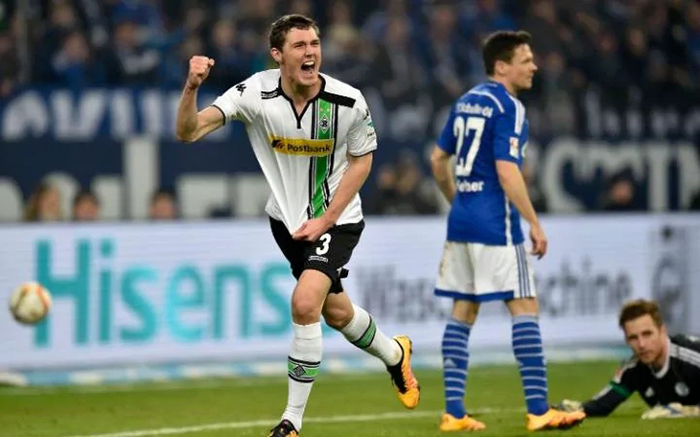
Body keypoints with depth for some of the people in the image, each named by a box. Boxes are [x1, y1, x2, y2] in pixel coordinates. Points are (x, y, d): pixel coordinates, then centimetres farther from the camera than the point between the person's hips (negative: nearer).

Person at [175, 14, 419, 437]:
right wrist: (192, 87, -45)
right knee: (336, 312, 18)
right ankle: (395, 355, 52)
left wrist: (325, 220, -12)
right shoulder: (255, 93, -20)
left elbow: (361, 162, -6)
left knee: (305, 304, -22)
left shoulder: (349, 102, -21)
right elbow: (189, 131, -25)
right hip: (287, 219, 3)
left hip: (336, 219, -3)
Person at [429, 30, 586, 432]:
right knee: (525, 308, -6)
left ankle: (454, 412, 8)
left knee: (463, 311, 10)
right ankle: (539, 410, -10)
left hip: (461, 220, 8)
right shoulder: (508, 107, -12)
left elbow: (438, 160, 19)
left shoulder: (466, 102, 13)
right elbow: (507, 172, -20)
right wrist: (535, 224, -15)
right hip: (495, 225, -8)